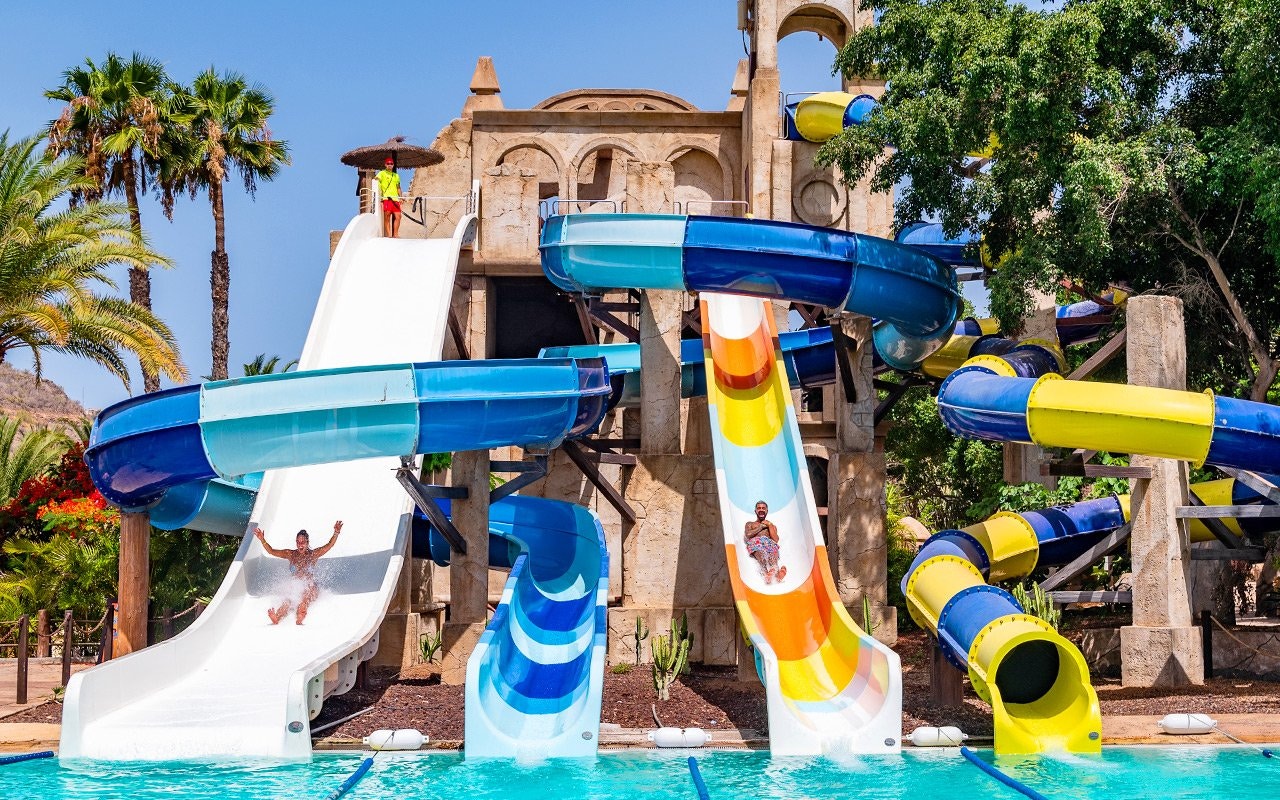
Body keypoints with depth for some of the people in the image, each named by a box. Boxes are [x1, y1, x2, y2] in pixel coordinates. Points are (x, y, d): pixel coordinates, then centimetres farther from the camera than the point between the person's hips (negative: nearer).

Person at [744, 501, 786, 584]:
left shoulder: (772, 526, 37)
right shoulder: (750, 524, 34)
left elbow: (776, 540, 16)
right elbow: (748, 535, 9)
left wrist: (769, 525, 14)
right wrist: (761, 527, 14)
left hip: (769, 543, 1)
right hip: (755, 543, -1)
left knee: (773, 549, -39)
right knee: (760, 552, -41)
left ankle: (776, 571, -71)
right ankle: (766, 572, -72)